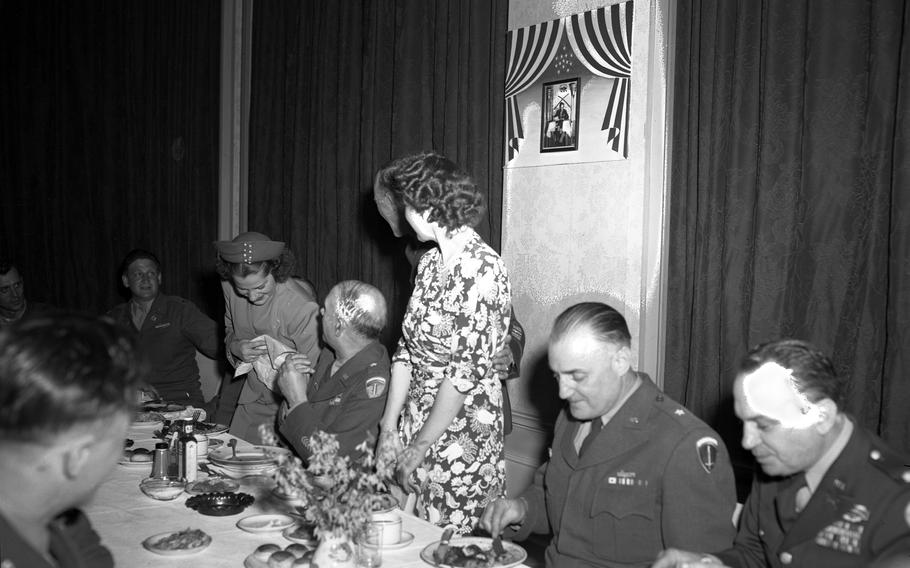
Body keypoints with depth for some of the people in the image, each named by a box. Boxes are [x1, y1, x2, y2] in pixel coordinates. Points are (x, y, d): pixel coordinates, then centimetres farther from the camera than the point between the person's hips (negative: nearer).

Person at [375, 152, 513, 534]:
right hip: (417, 421, 7)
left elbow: (468, 371, -20)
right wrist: (389, 428, 4)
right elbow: (407, 349, 9)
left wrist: (420, 445, -14)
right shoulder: (429, 263, 7)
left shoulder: (481, 267, -18)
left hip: (461, 432, -7)